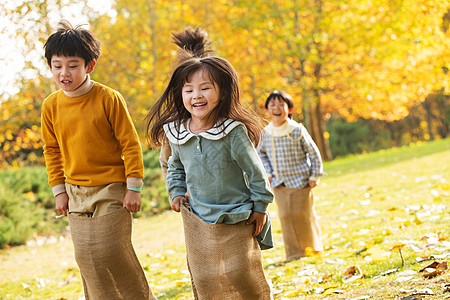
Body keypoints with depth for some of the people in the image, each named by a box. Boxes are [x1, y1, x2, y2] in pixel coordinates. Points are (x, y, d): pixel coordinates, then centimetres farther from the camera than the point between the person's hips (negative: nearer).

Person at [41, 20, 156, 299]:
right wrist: (59, 190, 9)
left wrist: (134, 188, -10)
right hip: (76, 193, 5)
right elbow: (52, 150, 12)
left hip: (111, 189, -5)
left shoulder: (108, 98, -13)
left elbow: (130, 143, -9)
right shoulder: (51, 105, 1)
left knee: (111, 252, -6)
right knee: (86, 257, 7)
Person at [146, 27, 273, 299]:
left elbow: (254, 170, -7)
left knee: (242, 276, 1)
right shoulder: (176, 133, -3)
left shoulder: (233, 132, -17)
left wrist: (260, 206, -2)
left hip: (236, 220, -4)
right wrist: (176, 192, 8)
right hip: (197, 220, 4)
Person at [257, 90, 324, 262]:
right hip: (279, 183, 3)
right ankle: (294, 253, 9)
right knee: (285, 216, 0)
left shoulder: (298, 130, -11)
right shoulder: (265, 133, -1)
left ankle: (312, 249, 22)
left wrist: (315, 176, -4)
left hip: (300, 181, -3)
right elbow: (261, 153, 17)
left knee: (302, 214, 3)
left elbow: (313, 153, -3)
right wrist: (268, 173, 6)